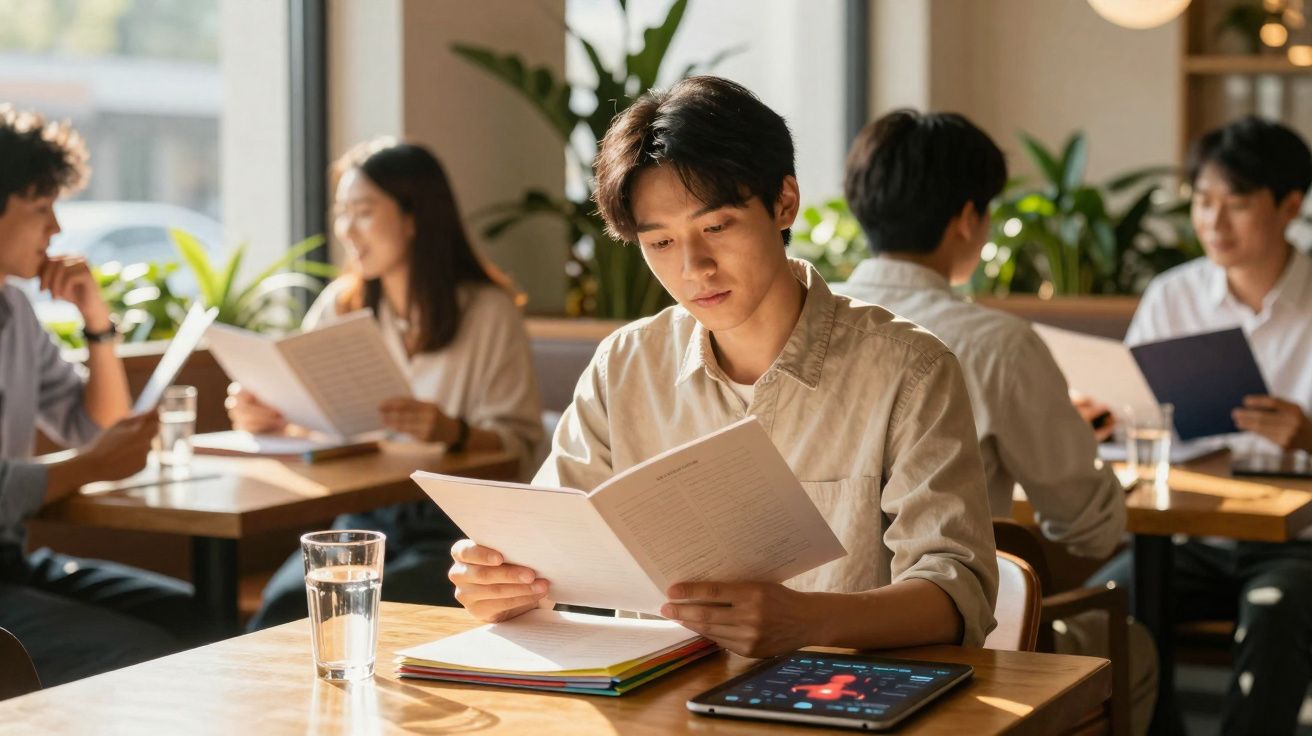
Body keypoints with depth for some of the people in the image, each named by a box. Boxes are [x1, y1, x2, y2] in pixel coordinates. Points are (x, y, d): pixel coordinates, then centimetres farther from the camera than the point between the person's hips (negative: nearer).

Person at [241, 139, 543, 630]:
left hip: (457, 521, -3)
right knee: (285, 604, -27)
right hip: (362, 518, 4)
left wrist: (453, 432, -27)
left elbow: (518, 441, -6)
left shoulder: (487, 309, 0)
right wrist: (264, 418, -11)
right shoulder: (339, 305, 14)